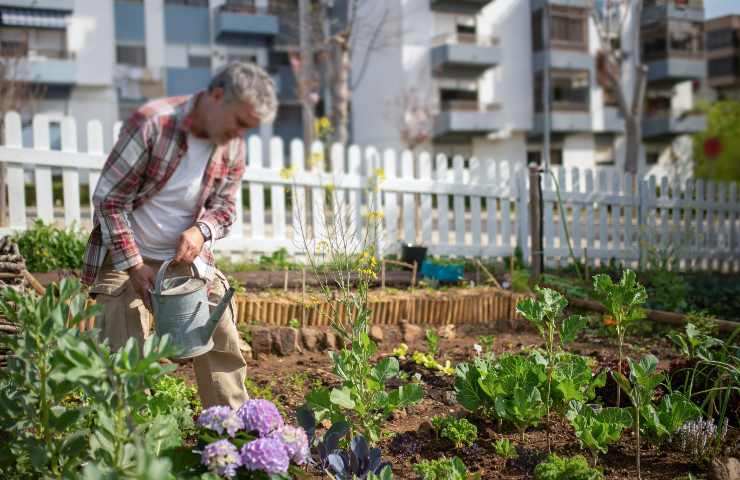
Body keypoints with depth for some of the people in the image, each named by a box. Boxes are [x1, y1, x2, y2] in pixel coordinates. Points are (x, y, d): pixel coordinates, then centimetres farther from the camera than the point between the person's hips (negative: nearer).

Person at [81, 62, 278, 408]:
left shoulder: (233, 146, -6)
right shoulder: (152, 124, -24)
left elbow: (225, 206, 5)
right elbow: (108, 199, -19)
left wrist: (202, 231, -19)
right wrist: (133, 265, -19)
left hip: (186, 255, 5)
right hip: (125, 255, -5)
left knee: (222, 345, 6)